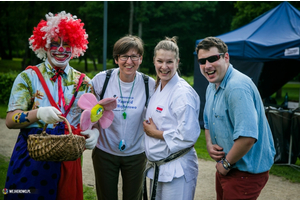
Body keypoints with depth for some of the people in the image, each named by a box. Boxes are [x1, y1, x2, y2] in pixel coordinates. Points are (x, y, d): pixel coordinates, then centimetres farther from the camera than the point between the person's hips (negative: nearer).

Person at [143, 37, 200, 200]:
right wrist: (148, 128, 4)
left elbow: (188, 136, -23)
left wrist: (155, 133, -14)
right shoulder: (157, 88, 9)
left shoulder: (183, 93, -17)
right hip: (156, 167, 8)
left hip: (177, 170, -8)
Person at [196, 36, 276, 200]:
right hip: (225, 168, 10)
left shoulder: (237, 87, -26)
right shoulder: (212, 87, 8)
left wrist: (226, 164, -18)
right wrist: (209, 144, 0)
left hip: (247, 172, -9)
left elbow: (247, 137, -34)